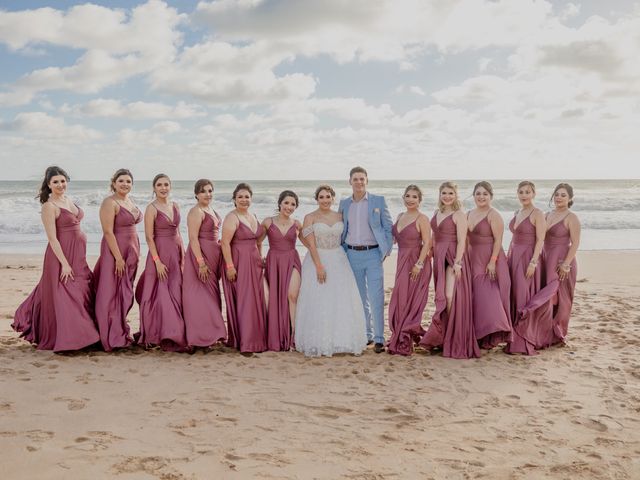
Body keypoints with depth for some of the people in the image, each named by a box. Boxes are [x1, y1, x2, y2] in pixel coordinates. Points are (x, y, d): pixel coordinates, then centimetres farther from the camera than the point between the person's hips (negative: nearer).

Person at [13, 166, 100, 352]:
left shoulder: (68, 200, 11)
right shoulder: (49, 206, -13)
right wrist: (64, 263, -21)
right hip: (61, 255, -8)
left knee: (80, 295, 13)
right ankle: (65, 340, 8)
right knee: (63, 297, -2)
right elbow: (52, 239, -17)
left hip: (78, 255, 8)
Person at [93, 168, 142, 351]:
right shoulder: (110, 203, -13)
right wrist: (118, 257, -21)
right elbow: (108, 232, -18)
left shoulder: (129, 201, 13)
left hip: (131, 251, 9)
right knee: (111, 294, -2)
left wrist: (136, 253, 15)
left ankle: (122, 334, 22)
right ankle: (112, 338, 4)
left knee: (125, 294, 13)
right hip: (115, 251, -9)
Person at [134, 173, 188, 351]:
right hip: (159, 252, -6)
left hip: (175, 253, 6)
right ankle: (157, 336, 8)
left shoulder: (175, 206, 10)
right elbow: (149, 237, -12)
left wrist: (183, 256, 9)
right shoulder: (152, 208, -8)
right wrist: (157, 261, -17)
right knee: (161, 295, -2)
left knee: (175, 295, 7)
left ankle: (173, 335, 15)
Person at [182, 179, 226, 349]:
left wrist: (218, 261, 18)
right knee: (201, 296, -7)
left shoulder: (211, 211, 15)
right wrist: (201, 262, -24)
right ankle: (201, 337, -2)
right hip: (200, 254, -9)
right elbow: (193, 238, -19)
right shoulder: (196, 212, -13)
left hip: (213, 255, 9)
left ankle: (210, 334, 21)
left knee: (211, 295, 13)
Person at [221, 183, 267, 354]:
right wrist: (229, 266, -24)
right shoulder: (232, 218, -11)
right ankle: (244, 343, 1)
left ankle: (255, 339, 20)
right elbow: (225, 243, -19)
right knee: (243, 302, -5)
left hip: (254, 263, 8)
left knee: (255, 301, 10)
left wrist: (260, 259, 17)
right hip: (238, 264, -8)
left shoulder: (253, 217, 14)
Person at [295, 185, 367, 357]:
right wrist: (319, 266, -19)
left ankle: (341, 340, 13)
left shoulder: (340, 216, 8)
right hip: (317, 260, -4)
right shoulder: (310, 218, -3)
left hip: (338, 261, 4)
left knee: (342, 302, 3)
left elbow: (344, 238, 13)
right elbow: (311, 244, -10)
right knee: (318, 303, -2)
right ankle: (319, 343, 5)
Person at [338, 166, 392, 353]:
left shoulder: (378, 201, 1)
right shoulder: (344, 204, 9)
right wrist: (342, 251, 7)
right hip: (352, 254, 3)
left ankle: (379, 339, -4)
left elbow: (389, 227, 2)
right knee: (360, 298, 10)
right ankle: (366, 335, 21)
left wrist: (386, 251, -4)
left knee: (376, 298, -8)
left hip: (373, 254, -3)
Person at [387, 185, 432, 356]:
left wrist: (419, 264, -20)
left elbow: (427, 243, -14)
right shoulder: (400, 216, 12)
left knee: (409, 300, -2)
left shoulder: (422, 219, -9)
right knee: (400, 301, 10)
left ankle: (403, 342, 6)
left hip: (416, 261, -7)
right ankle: (401, 338, 23)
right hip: (402, 261, 7)